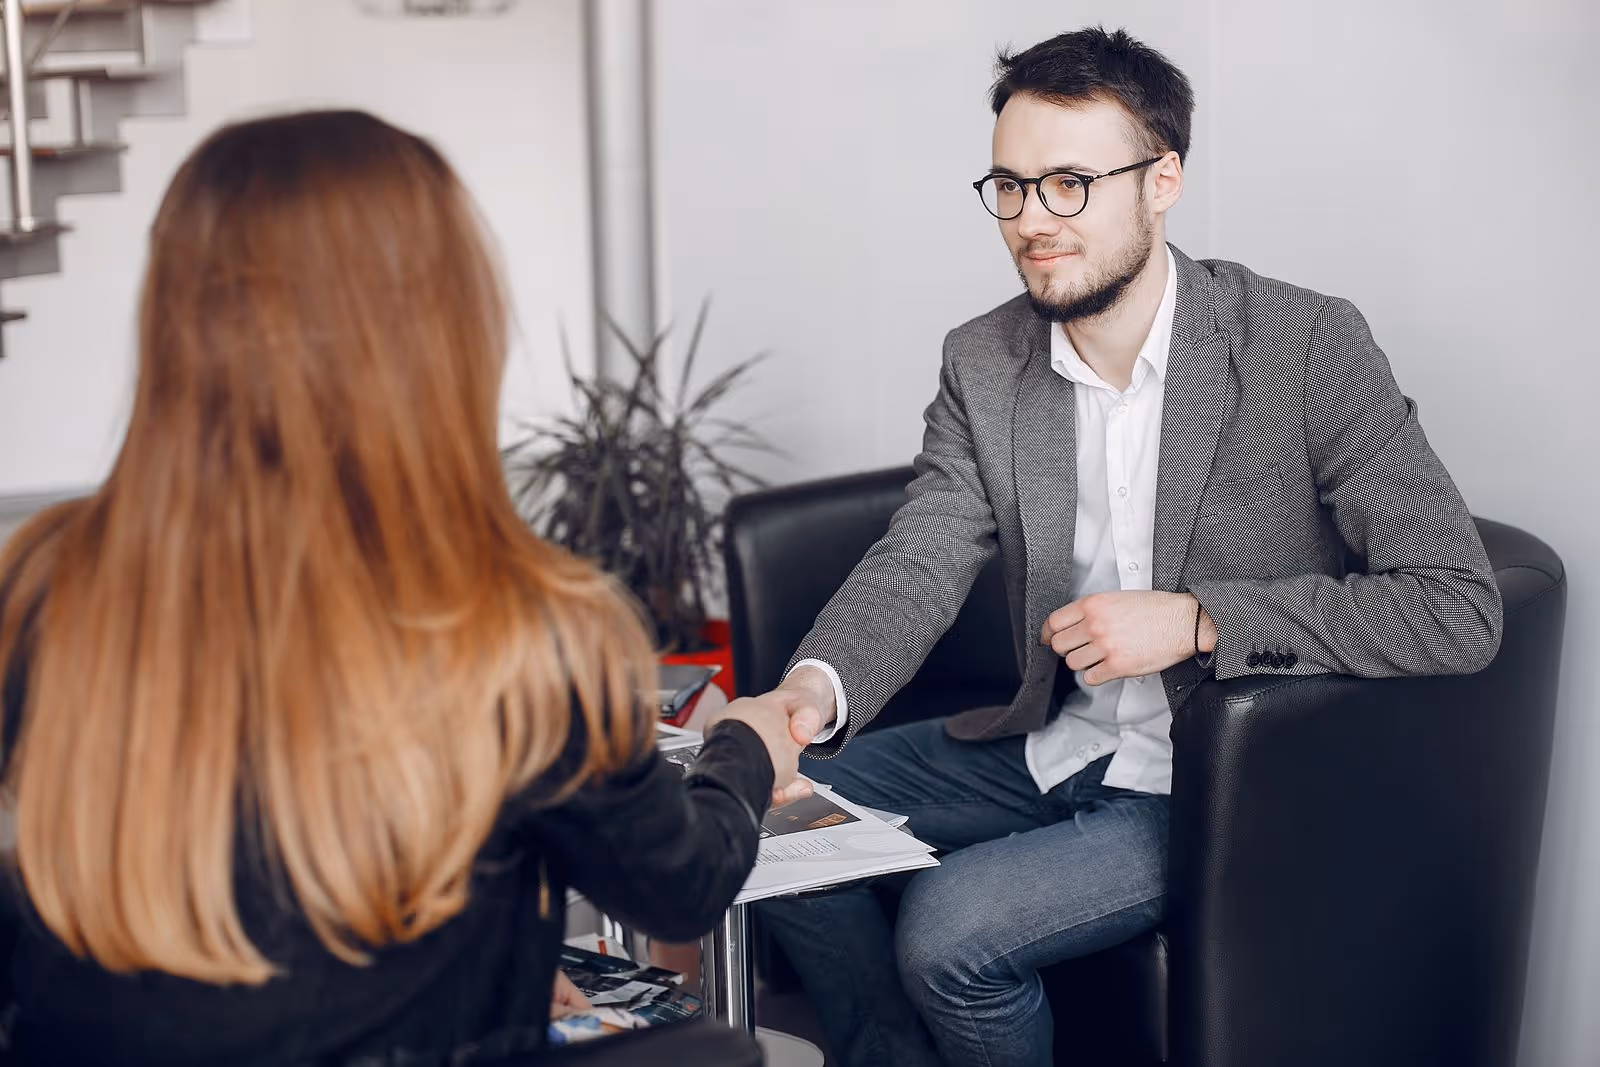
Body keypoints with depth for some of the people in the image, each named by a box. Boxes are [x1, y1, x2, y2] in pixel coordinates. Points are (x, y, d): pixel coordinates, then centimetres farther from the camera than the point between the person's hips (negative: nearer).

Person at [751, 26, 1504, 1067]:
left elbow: (1458, 609, -21)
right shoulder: (984, 363, -2)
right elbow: (918, 563, -10)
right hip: (1061, 746, 6)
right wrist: (813, 691, -32)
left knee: (948, 930, -22)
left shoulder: (1307, 347, -18)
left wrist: (1193, 620, -24)